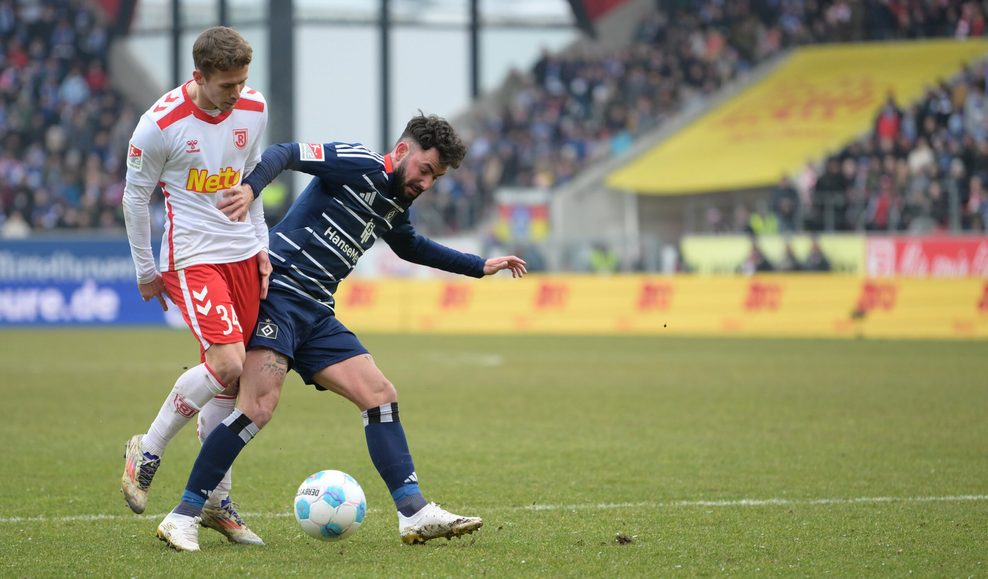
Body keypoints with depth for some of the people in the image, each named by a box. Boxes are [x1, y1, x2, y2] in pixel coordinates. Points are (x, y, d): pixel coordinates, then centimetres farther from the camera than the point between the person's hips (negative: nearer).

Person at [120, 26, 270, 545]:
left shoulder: (254, 110, 1)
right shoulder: (160, 124, -16)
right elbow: (135, 196, -3)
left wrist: (261, 243, 14)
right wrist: (146, 271, 3)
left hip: (243, 254, 6)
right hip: (192, 256, -6)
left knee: (228, 378, 6)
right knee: (227, 364, -20)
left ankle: (215, 501, 15)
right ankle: (147, 452, 0)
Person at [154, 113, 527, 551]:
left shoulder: (396, 206, 19)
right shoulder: (358, 165, -8)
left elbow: (411, 248, 41)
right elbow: (284, 154, -18)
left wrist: (480, 266, 42)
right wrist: (250, 187, -37)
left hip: (316, 315, 9)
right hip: (276, 293, -9)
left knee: (381, 397, 2)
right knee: (259, 406, -21)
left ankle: (415, 515, 3)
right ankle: (183, 517, -15)